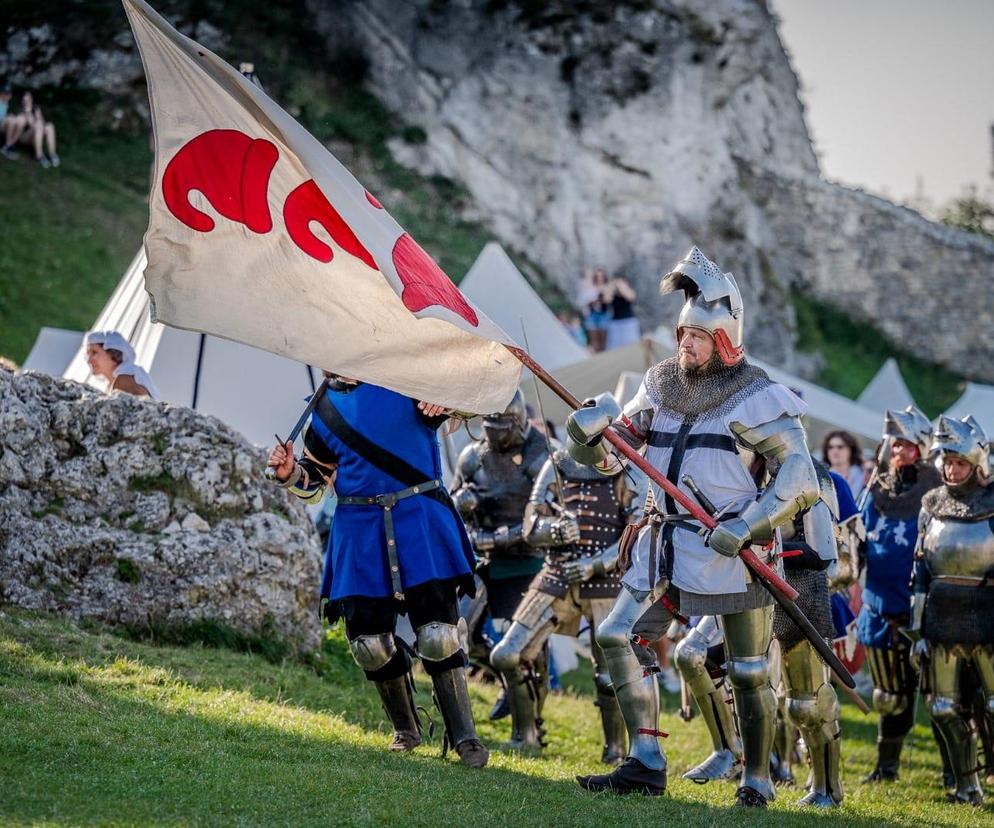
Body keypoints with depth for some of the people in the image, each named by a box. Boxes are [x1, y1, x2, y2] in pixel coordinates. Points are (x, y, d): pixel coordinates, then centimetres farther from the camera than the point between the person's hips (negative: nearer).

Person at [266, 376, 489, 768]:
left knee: (438, 637, -9)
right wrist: (290, 473, -3)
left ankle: (464, 736, 0)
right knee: (369, 643, 3)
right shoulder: (326, 407, 11)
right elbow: (316, 478, 20)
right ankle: (406, 729, 24)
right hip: (360, 530, 4)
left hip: (420, 522, -4)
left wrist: (443, 402, -25)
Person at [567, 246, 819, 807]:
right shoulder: (662, 388, 8)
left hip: (734, 551, -6)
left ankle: (758, 781, 15)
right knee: (620, 637, -2)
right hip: (668, 546, 6)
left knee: (750, 671, 2)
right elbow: (607, 457, 12)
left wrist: (747, 527, -24)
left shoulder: (757, 399, -10)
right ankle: (646, 765, 1)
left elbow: (801, 483, -14)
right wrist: (591, 433, -11)